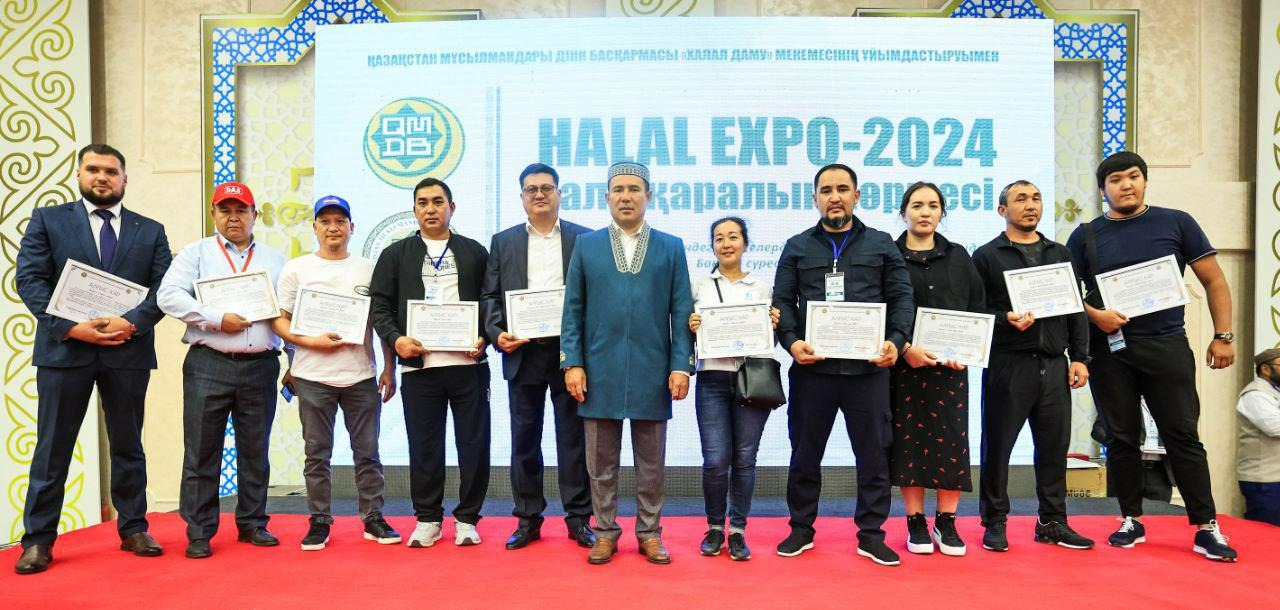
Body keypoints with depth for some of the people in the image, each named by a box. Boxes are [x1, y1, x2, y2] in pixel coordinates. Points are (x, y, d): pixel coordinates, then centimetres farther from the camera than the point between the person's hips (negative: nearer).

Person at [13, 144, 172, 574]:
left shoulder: (150, 231, 10)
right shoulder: (47, 220, 7)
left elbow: (164, 287, 2)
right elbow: (29, 279, -2)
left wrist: (132, 322, -15)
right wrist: (70, 326, -15)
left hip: (129, 351, 1)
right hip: (64, 347, -1)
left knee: (128, 445, 10)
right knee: (52, 447, 5)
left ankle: (133, 529, 20)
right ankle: (38, 539, 14)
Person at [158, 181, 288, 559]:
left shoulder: (275, 260, 14)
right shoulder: (196, 254, 8)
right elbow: (169, 296, -5)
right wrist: (217, 319, -15)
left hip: (261, 366, 2)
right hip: (208, 365, -2)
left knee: (255, 452, 9)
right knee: (201, 453, 1)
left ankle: (252, 524, 20)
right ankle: (199, 533, 10)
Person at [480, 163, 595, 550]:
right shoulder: (503, 242, 11)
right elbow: (490, 296, 8)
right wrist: (497, 333, -9)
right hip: (523, 354, 2)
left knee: (574, 439, 4)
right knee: (524, 439, 7)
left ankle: (579, 519, 14)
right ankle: (528, 519, 18)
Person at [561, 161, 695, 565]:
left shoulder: (671, 247, 7)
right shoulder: (586, 246, 8)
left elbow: (681, 312, 3)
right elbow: (573, 311, 5)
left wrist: (681, 365, -5)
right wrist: (572, 363, -4)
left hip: (652, 374, 0)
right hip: (599, 373, 0)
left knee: (651, 463, 9)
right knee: (601, 463, 9)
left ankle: (649, 533, 22)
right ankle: (605, 532, 22)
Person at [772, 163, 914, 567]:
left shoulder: (882, 245, 10)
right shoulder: (797, 247, 11)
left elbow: (902, 298, 5)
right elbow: (783, 301, 5)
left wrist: (896, 341, -11)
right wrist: (791, 341, -12)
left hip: (868, 367, 0)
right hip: (811, 366, 0)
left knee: (873, 453, 6)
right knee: (805, 452, 9)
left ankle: (871, 534, 19)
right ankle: (801, 529, 23)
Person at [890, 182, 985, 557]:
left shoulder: (958, 257, 12)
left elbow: (978, 308, 9)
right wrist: (904, 349, -14)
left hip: (951, 363, 2)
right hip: (904, 364, -2)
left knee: (952, 439, 1)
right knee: (909, 438, 0)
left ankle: (946, 523, 13)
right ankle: (916, 523, 11)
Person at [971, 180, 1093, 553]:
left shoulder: (1059, 254, 17)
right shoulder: (987, 256, 3)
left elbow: (1076, 309, 15)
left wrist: (1079, 357, 7)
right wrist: (1006, 319, -20)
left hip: (1054, 365, 4)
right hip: (1007, 364, -4)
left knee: (1055, 445, 8)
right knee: (997, 445, 1)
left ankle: (1053, 522, 20)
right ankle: (995, 522, 11)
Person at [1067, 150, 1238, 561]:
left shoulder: (1176, 223, 4)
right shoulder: (1086, 236, 5)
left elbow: (1214, 281, 6)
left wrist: (1222, 336, 0)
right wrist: (1094, 314, -13)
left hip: (1167, 346, -1)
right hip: (1110, 350, 1)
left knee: (1183, 436, 0)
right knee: (1122, 438, 7)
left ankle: (1207, 527, 9)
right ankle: (1131, 520, 19)